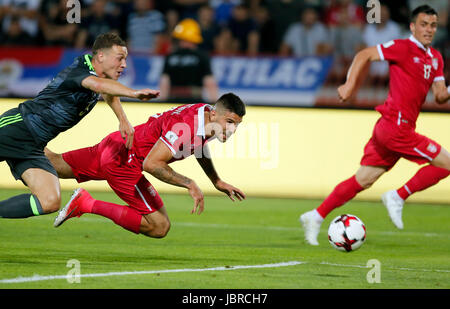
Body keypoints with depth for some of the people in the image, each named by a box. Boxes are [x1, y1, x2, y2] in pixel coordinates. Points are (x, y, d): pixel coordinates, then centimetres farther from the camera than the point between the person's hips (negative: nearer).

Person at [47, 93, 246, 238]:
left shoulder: (206, 112, -3)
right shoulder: (184, 127, -31)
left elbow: (199, 143, 23)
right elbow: (151, 163, -33)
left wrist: (217, 182, 27)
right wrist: (189, 184, -32)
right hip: (124, 161, -9)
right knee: (159, 227, -13)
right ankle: (87, 204, -10)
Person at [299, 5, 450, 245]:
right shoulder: (403, 48, -7)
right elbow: (365, 55, -2)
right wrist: (350, 85, -7)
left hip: (388, 128, 8)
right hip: (396, 125, -8)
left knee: (362, 181, 10)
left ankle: (316, 216, 14)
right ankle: (397, 198, -2)